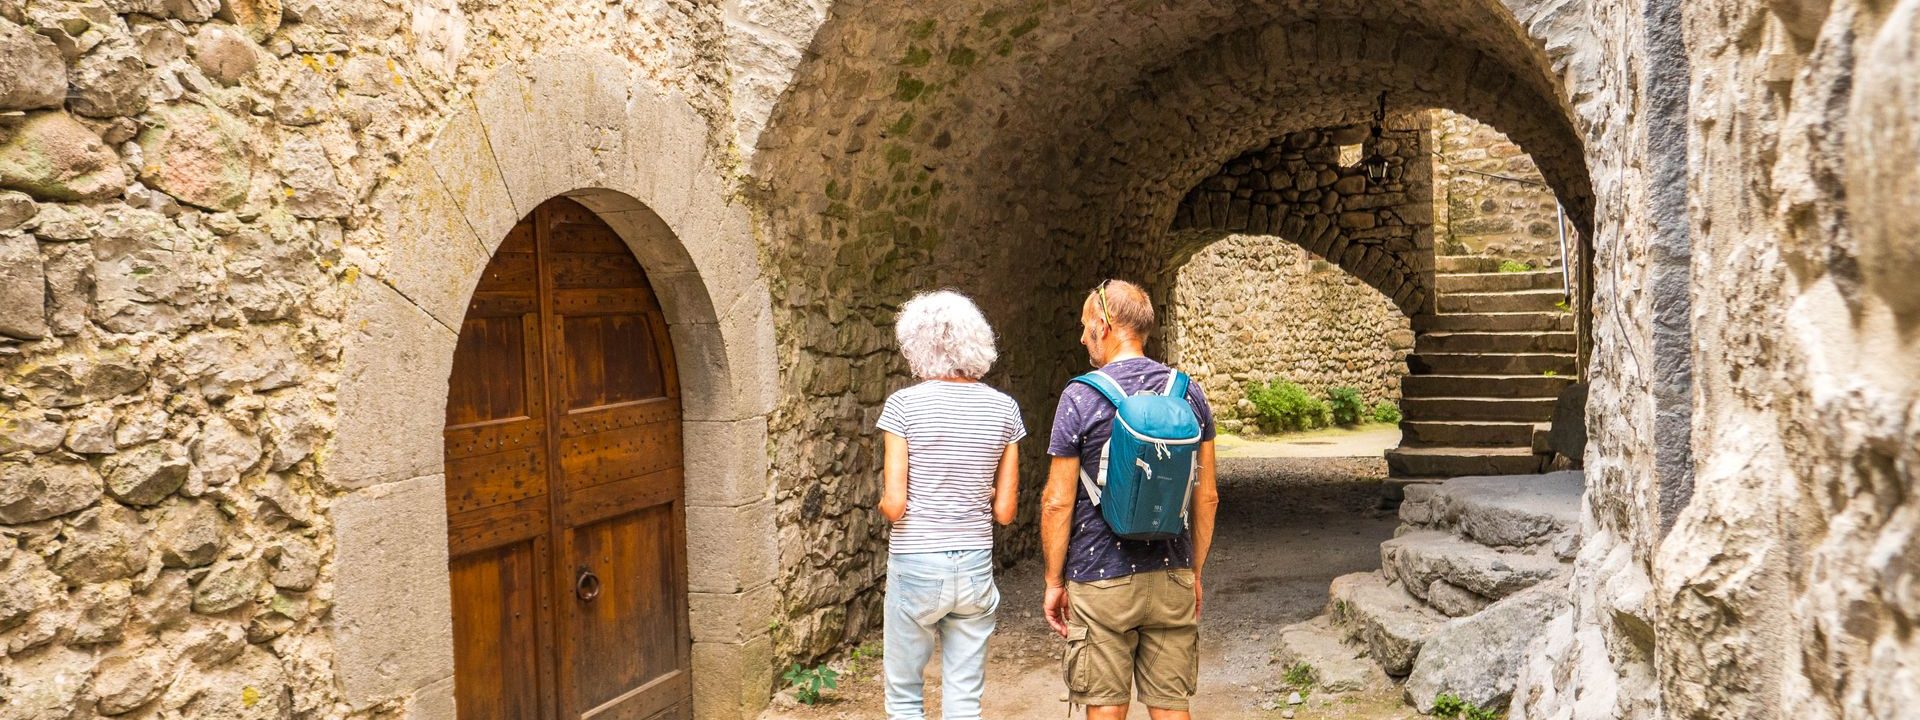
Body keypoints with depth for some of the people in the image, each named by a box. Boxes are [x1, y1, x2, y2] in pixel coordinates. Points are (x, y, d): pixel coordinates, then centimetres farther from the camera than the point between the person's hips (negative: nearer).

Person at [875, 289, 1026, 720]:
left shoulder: (904, 405, -10)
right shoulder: (1004, 409, 0)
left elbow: (894, 506, -13)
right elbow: (1005, 511, 1)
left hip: (916, 567, -3)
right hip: (975, 568, 3)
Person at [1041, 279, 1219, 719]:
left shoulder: (1080, 397, -9)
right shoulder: (1189, 393, 4)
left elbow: (1058, 502, -9)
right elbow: (1206, 497, 8)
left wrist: (1054, 581, 2)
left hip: (1101, 581, -4)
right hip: (1172, 577, 4)